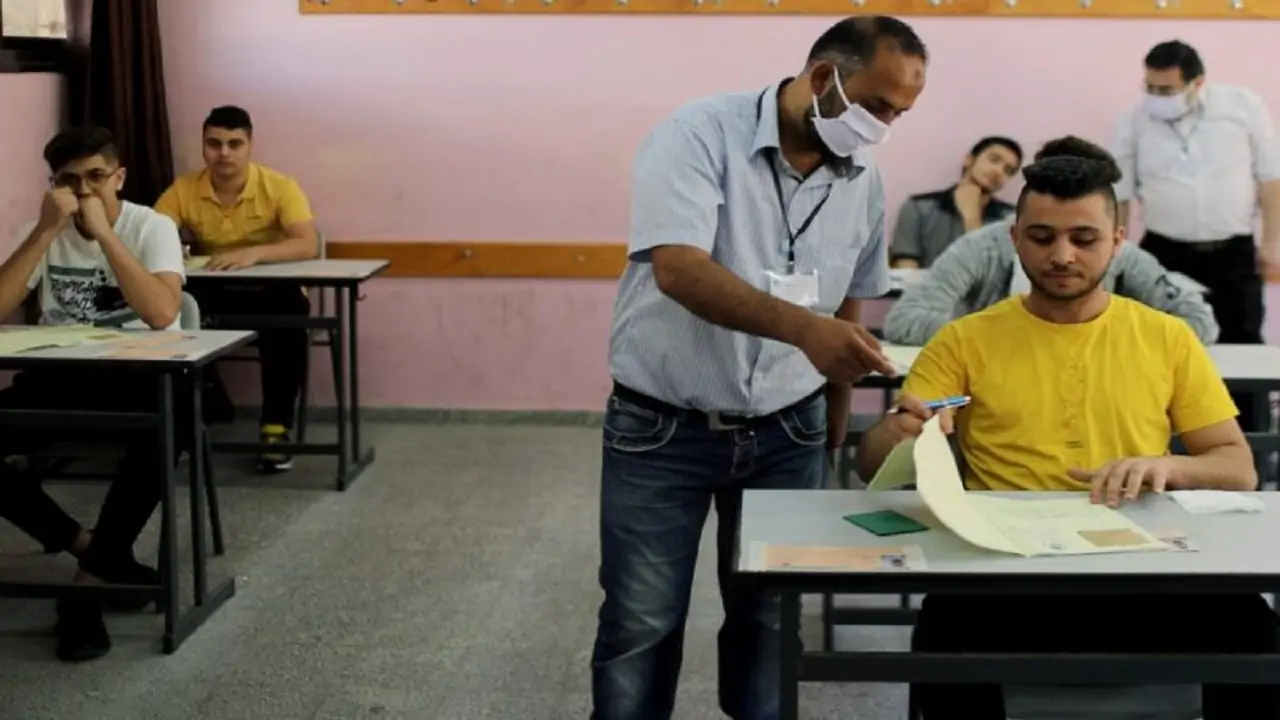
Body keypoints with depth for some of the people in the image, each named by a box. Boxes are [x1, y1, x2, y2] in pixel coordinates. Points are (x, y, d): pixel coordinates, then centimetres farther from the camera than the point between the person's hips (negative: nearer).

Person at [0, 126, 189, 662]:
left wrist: (103, 233, -21)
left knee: (170, 422, -38)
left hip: (137, 381, -4)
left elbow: (161, 314, -24)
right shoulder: (46, 233, 5)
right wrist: (46, 229, -15)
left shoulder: (152, 227, -5)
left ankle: (93, 575, -23)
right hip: (60, 382, 4)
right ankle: (92, 549, -9)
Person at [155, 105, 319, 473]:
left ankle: (276, 427, -22)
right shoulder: (183, 190, -5)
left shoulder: (280, 187, -13)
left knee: (288, 323, -36)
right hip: (215, 295, 3)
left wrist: (254, 253, -42)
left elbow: (308, 246, -25)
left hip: (272, 293, -3)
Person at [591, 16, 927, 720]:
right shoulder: (700, 134, -16)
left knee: (772, 618, 11)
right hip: (662, 428, -4)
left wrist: (835, 429, 16)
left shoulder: (864, 180, 2)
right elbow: (678, 268, -30)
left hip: (787, 432, 5)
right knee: (641, 623, 4)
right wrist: (801, 326, -42)